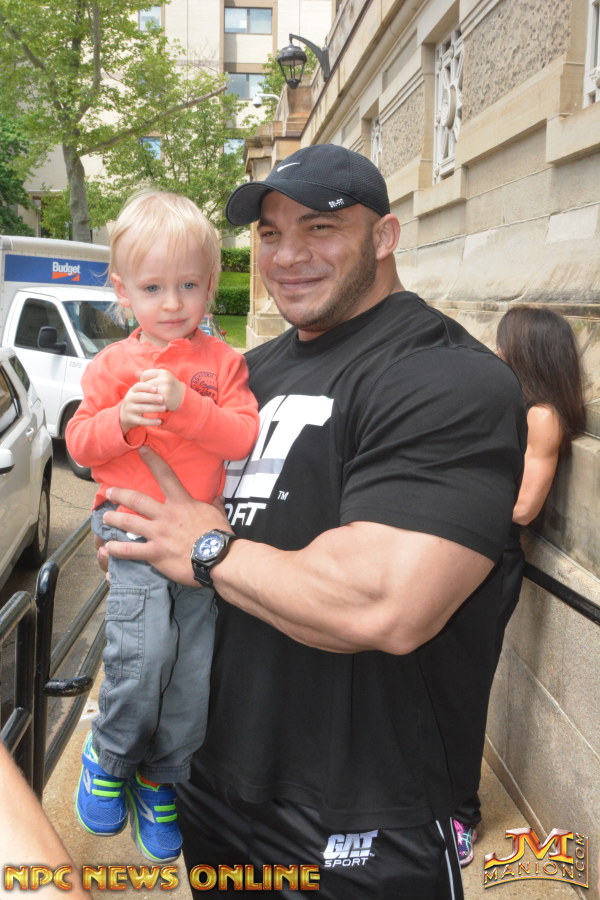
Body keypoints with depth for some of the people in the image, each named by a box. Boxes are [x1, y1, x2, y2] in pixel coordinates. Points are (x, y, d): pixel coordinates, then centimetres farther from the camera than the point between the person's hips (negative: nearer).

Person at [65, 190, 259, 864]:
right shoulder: (113, 365, 4)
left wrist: (185, 403, -22)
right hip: (136, 536, -1)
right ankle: (108, 755, 16)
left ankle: (160, 780, 31)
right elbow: (79, 444, 1)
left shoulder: (222, 361, 2)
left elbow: (245, 438, -8)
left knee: (193, 670, 6)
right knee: (142, 654, -16)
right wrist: (122, 417, -19)